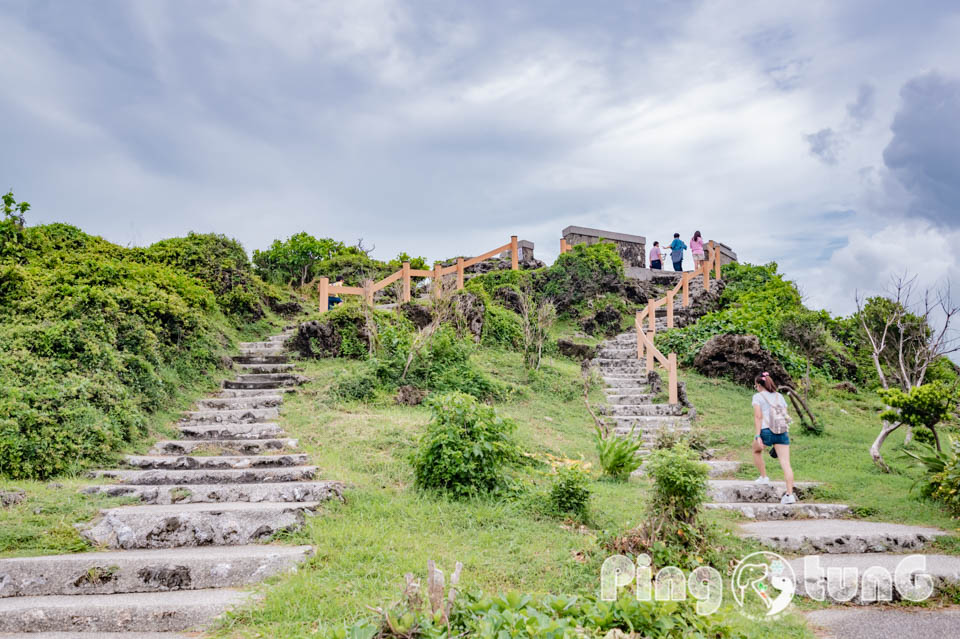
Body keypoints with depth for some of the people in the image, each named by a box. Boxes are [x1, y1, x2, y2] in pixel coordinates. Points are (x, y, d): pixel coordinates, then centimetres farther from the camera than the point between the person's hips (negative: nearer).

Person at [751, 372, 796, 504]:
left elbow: (758, 416, -7)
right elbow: (785, 417, 18)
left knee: (756, 450, 28)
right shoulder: (779, 396, 20)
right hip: (782, 432, 4)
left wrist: (757, 436, -11)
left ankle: (764, 477, 30)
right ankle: (790, 494, -12)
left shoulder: (758, 397, 5)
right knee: (786, 463, -4)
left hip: (766, 430, -4)